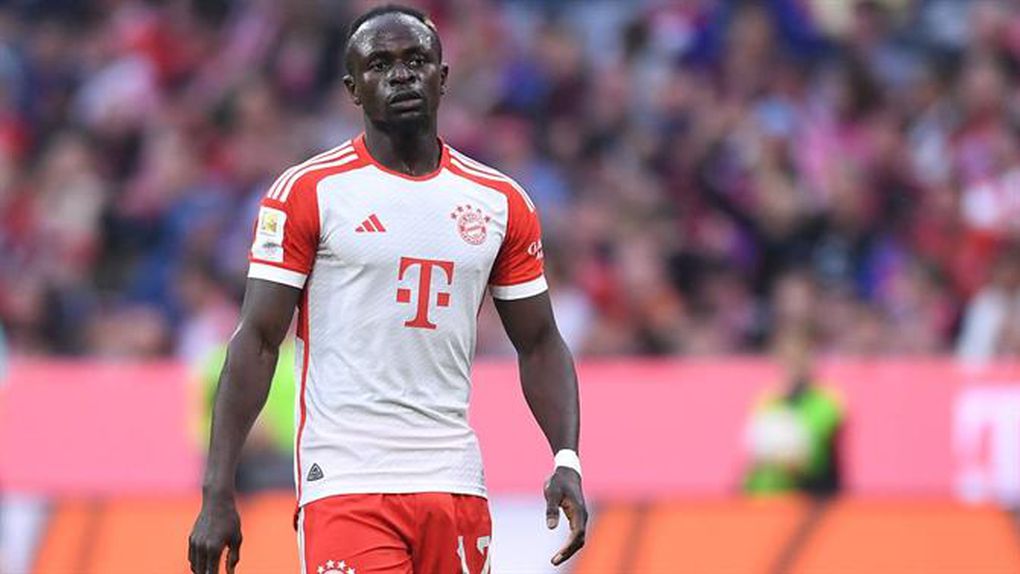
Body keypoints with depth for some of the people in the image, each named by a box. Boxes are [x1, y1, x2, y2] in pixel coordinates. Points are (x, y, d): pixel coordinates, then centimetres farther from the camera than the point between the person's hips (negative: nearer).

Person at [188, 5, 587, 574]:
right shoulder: (310, 191, -1)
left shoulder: (500, 202, 10)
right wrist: (217, 493, -8)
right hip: (346, 484, -4)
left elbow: (539, 344, 16)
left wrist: (567, 460, 0)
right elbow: (257, 342, -2)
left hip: (455, 482, 4)